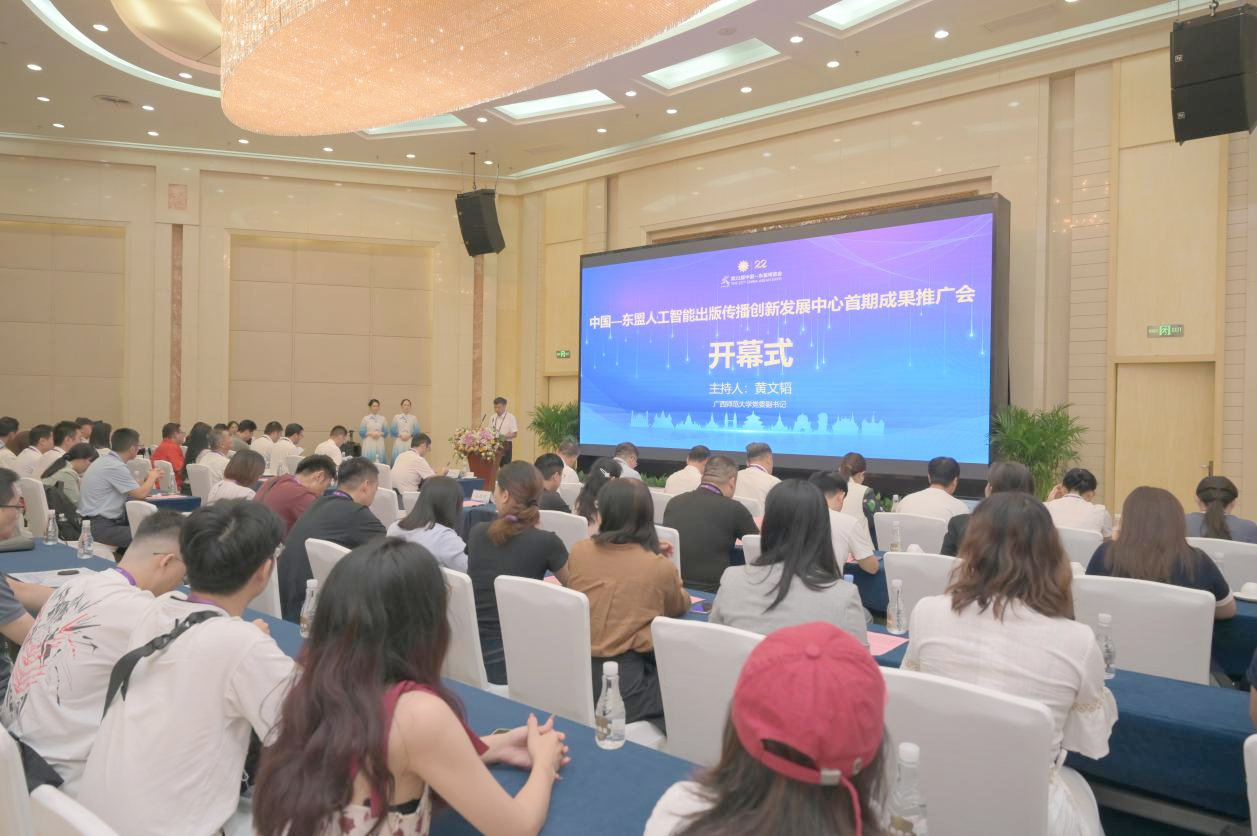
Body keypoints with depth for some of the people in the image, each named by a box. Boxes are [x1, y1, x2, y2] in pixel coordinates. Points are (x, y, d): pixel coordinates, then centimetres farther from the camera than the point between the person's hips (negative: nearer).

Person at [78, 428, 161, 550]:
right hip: (100, 527, -10)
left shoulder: (104, 460, 13)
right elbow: (140, 494, -13)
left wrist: (148, 478, 24)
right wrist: (152, 478, 5)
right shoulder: (116, 467, -17)